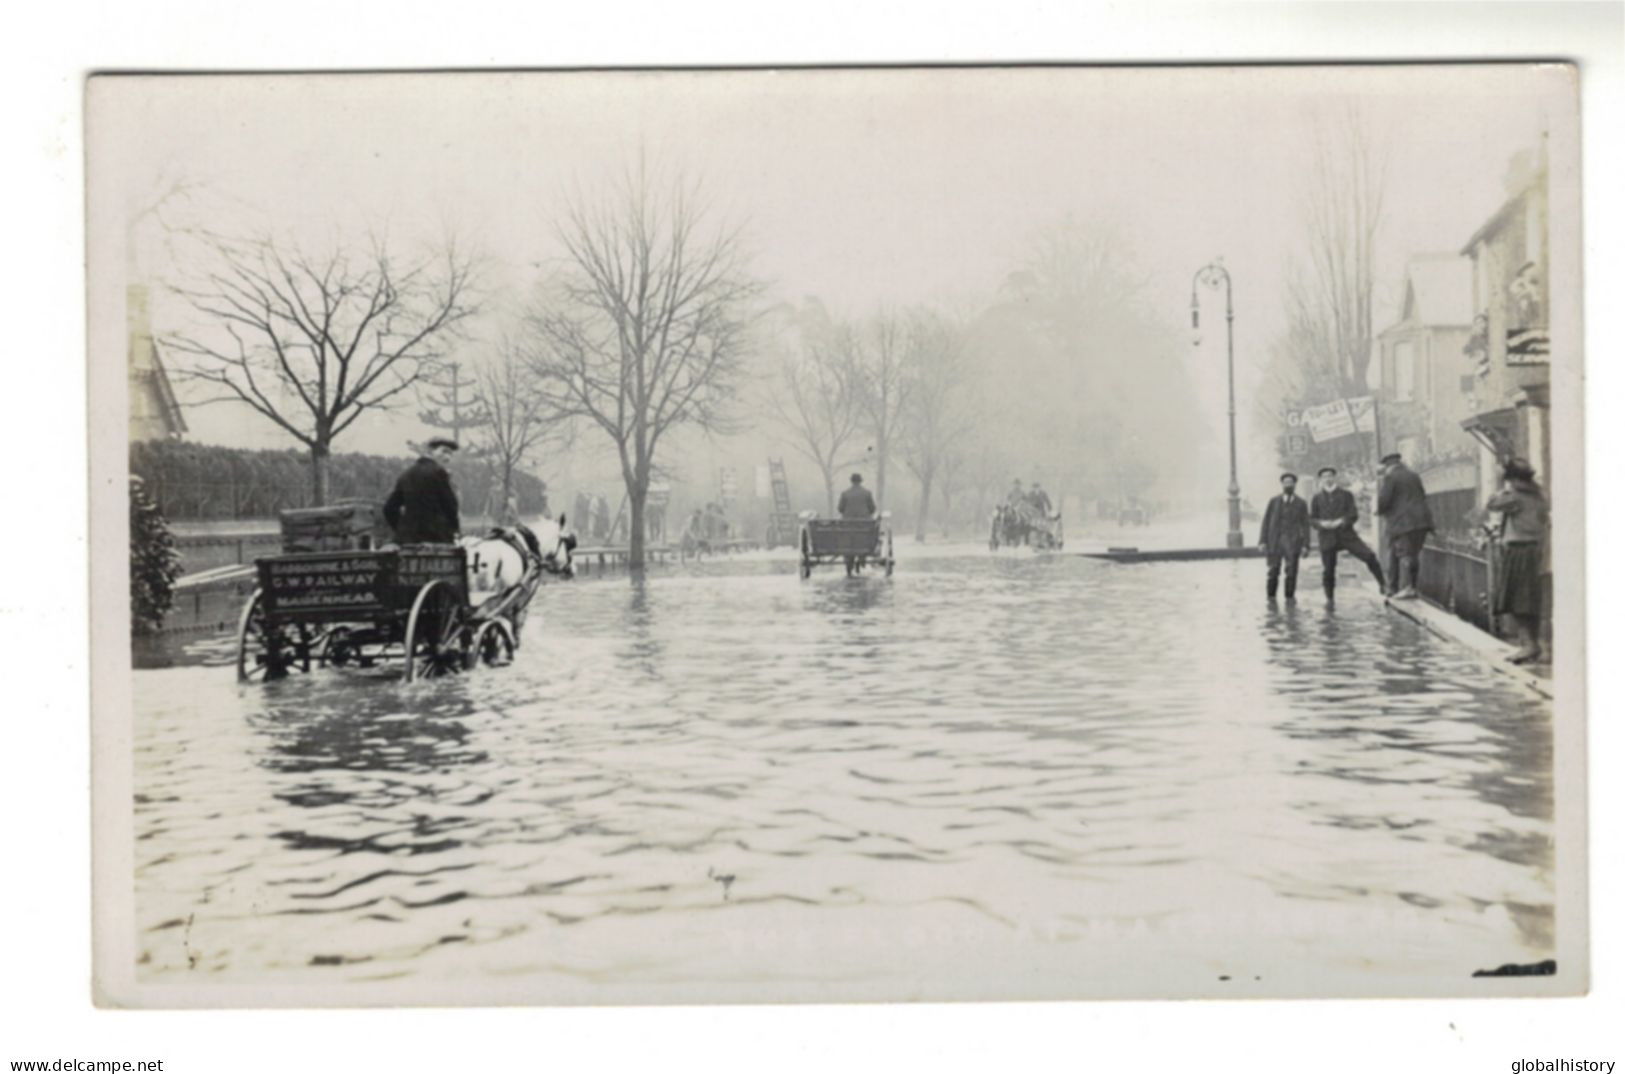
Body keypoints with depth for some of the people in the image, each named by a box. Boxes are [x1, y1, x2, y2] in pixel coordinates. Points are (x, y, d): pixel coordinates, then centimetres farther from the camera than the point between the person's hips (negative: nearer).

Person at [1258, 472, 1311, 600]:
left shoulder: (1301, 504, 8)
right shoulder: (1274, 502, 10)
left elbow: (1305, 526, 6)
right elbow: (1266, 522, 8)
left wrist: (1305, 545, -3)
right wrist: (1262, 541, -2)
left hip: (1292, 543, 0)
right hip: (1274, 542, 0)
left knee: (1291, 571, -8)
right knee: (1273, 571, -4)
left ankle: (1290, 597, 1)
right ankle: (1271, 598, 8)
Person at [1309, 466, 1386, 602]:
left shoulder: (1346, 495, 9)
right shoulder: (1317, 498, 13)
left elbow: (1353, 515, 0)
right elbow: (1311, 519, 8)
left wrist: (1340, 522, -18)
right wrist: (1322, 524, -14)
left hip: (1346, 534, -1)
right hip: (1327, 538, 1)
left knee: (1369, 556, -17)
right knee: (1328, 571, 0)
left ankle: (1382, 585, -5)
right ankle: (1330, 600, 16)